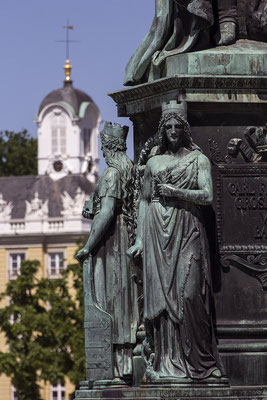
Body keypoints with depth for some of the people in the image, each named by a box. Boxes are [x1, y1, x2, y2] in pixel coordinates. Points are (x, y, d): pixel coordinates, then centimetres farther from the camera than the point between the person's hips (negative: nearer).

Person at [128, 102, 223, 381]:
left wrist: (175, 192, -10)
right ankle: (165, 363, -4)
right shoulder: (154, 161, 15)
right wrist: (139, 239, 7)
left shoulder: (198, 159, 8)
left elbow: (207, 196, -3)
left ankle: (197, 362, -5)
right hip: (157, 232, 2)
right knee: (160, 293, -4)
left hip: (187, 231, -2)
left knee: (187, 292, -10)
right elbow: (144, 200, 14)